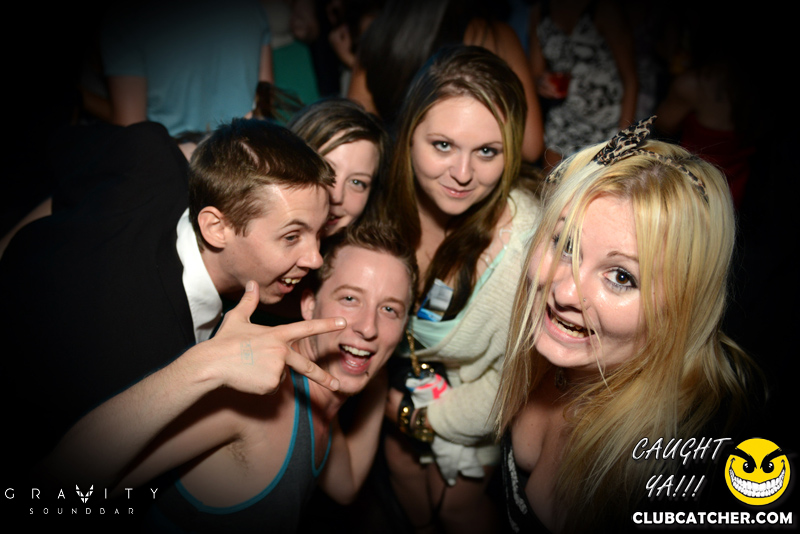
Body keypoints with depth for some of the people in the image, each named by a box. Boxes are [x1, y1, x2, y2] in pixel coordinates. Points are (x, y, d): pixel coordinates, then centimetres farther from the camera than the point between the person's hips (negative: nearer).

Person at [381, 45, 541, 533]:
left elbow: (513, 379, -22)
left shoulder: (528, 242, -37)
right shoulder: (395, 194, -25)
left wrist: (423, 415, -11)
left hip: (470, 397, -4)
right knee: (401, 463, 29)